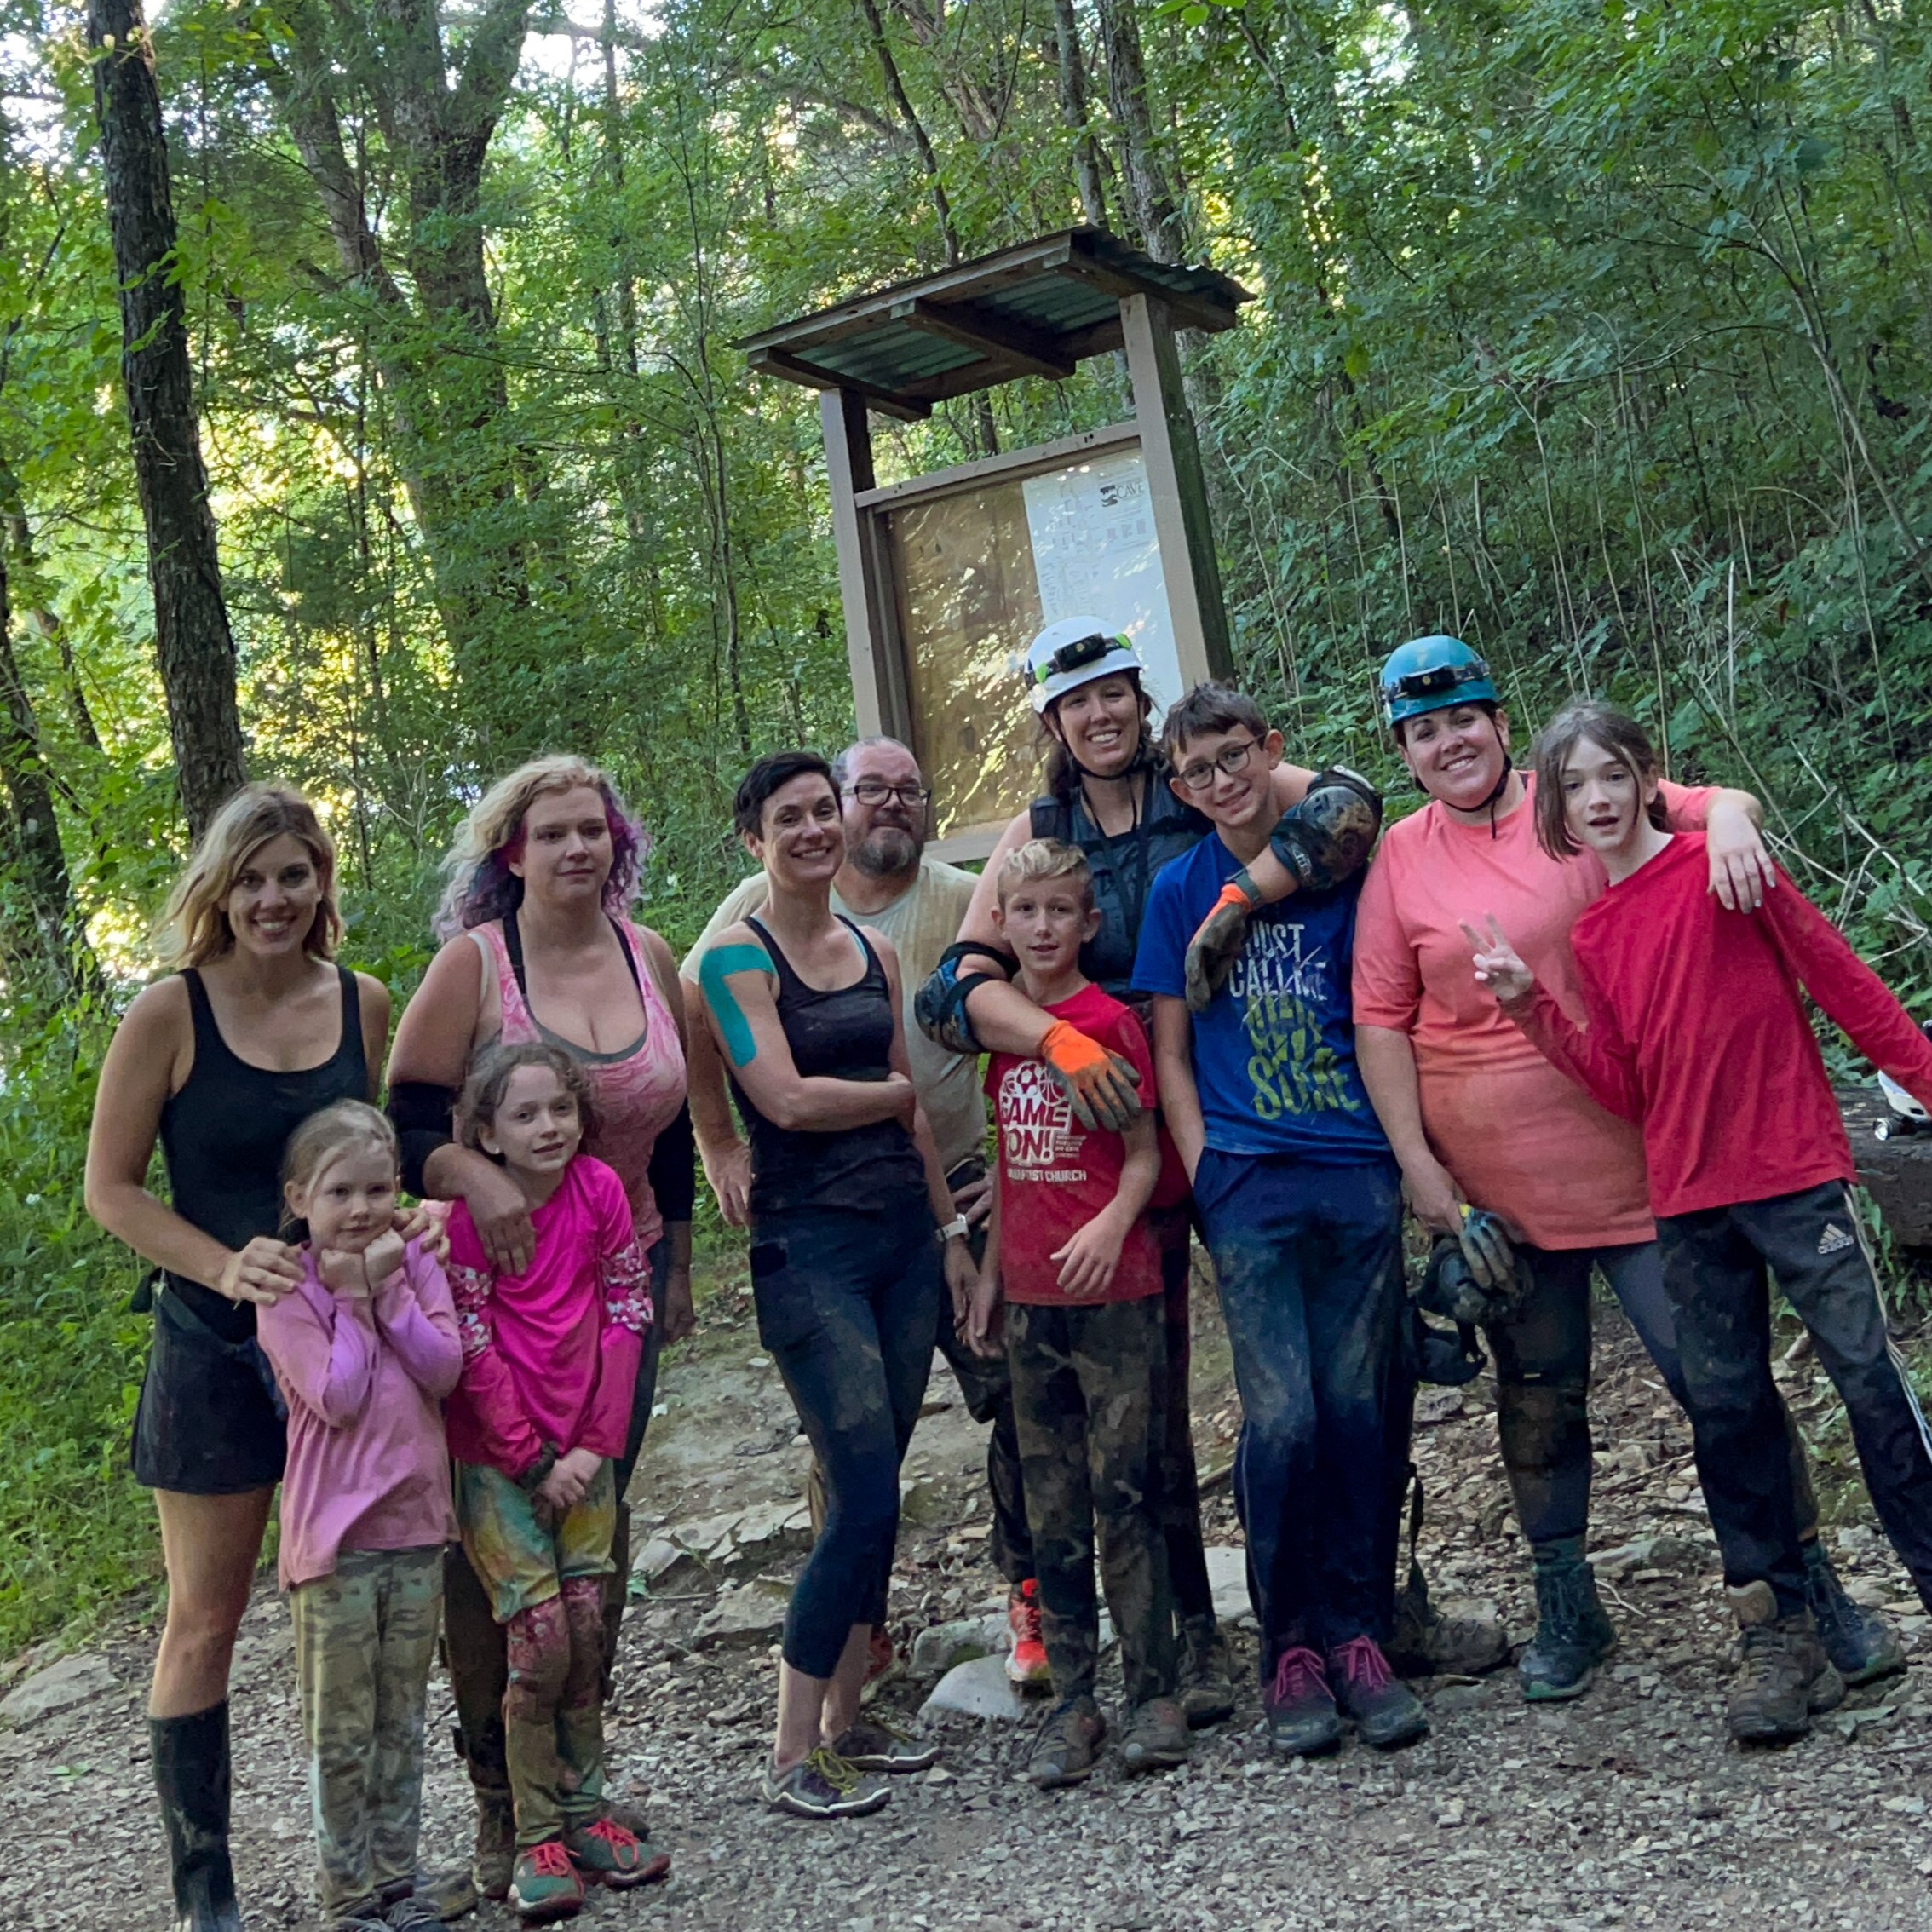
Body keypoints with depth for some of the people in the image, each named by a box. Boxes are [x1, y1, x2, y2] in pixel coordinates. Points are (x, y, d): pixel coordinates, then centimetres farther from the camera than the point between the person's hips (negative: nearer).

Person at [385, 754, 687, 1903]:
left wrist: (677, 1264, 16)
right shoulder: (474, 965, -9)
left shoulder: (649, 956, 4)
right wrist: (471, 1175, -31)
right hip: (491, 1281, -4)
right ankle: (500, 1798, 10)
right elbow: (407, 1124, -10)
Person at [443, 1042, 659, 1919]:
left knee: (587, 1634, 5)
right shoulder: (470, 1213, -12)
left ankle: (583, 1814, 19)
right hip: (497, 1459, -3)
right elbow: (472, 1348, -11)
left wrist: (595, 1444, -5)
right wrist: (532, 1459, -11)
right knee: (540, 1643, -6)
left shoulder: (600, 1189, -2)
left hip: (584, 1454, 4)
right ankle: (537, 1841, 6)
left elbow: (626, 1315, 0)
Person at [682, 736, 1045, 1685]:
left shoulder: (967, 905, 0)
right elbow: (690, 1023, 9)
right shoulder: (766, 907, 0)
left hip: (954, 1190, 0)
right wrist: (722, 1152, 6)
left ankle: (1031, 1592, 15)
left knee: (1019, 1393, -3)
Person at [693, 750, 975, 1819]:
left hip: (903, 1231, 6)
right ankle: (792, 1755, 2)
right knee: (865, 1497, -10)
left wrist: (949, 1229, 14)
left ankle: (847, 1719, 22)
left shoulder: (875, 951, 14)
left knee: (873, 1494, 9)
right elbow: (787, 1099, -14)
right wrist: (902, 1089, -1)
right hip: (808, 1248, -6)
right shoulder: (737, 956, -6)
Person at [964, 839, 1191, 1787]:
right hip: (1029, 1298, 5)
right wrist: (989, 1267, 15)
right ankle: (1070, 1700, 16)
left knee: (1125, 1496, -1)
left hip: (1113, 1292, -5)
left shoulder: (1110, 1020, -6)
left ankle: (1153, 1694, 9)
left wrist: (1111, 1225, -22)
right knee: (1053, 1510, 9)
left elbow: (1143, 1153, -5)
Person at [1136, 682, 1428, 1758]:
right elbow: (1171, 1051, 9)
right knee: (1282, 1417, -7)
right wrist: (1205, 1177, 0)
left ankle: (1358, 1636, 14)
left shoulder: (1347, 869, 7)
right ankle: (1291, 1648, 7)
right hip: (1249, 1183, -1)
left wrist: (1413, 1158, 6)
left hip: (1360, 1174, 1)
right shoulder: (1183, 891, 7)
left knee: (1359, 1408, 2)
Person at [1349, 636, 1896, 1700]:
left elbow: (1725, 804, 0)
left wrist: (1726, 823, -25)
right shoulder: (1399, 860, 2)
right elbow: (1380, 1018, 1)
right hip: (1488, 1180, 2)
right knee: (1538, 1395, 13)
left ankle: (1813, 1589, 13)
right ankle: (1566, 1613, 29)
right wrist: (1418, 1163, -4)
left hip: (1629, 1155, -1)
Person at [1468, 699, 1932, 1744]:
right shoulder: (1589, 936, 9)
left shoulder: (1717, 864, -5)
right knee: (1724, 1404, 7)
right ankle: (1778, 1636, 17)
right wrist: (1533, 1006, -9)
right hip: (1686, 1196, 5)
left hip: (1792, 1168, -5)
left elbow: (1841, 978, -4)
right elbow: (1622, 1087, 2)